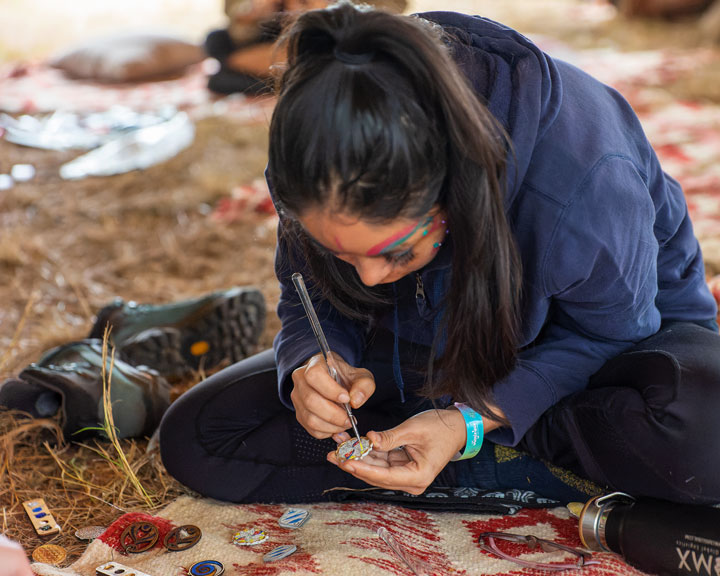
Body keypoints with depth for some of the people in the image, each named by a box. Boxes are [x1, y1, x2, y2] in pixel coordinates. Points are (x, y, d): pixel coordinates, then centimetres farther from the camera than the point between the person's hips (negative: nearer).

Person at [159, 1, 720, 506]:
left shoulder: (582, 177, -40)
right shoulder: (316, 171, -25)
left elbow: (604, 335, -22)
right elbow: (311, 306, -8)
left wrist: (473, 422, -36)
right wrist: (315, 366, -33)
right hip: (424, 351, 4)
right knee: (193, 435, -14)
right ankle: (505, 468, -15)